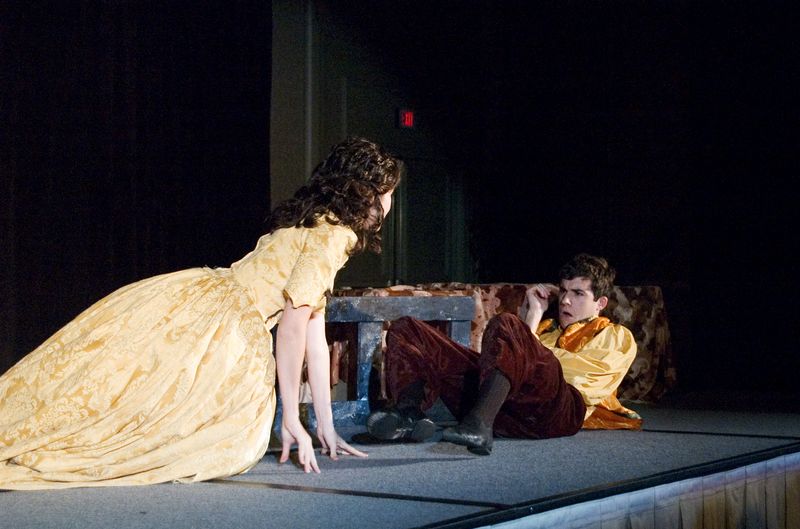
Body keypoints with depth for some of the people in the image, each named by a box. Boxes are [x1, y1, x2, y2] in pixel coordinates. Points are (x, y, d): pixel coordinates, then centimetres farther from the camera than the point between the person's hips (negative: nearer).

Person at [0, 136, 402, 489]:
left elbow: (314, 336, 20)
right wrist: (291, 419, -13)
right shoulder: (331, 235, -11)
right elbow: (292, 326, -16)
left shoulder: (318, 227, 20)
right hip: (187, 318, -9)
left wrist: (325, 427, 18)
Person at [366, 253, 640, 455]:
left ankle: (478, 426, -50)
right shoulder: (546, 328, 44)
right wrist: (534, 316, 23)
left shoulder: (617, 337, 29)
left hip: (558, 407, -6)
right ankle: (409, 410, -36)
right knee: (407, 329, -5)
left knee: (504, 325, -33)